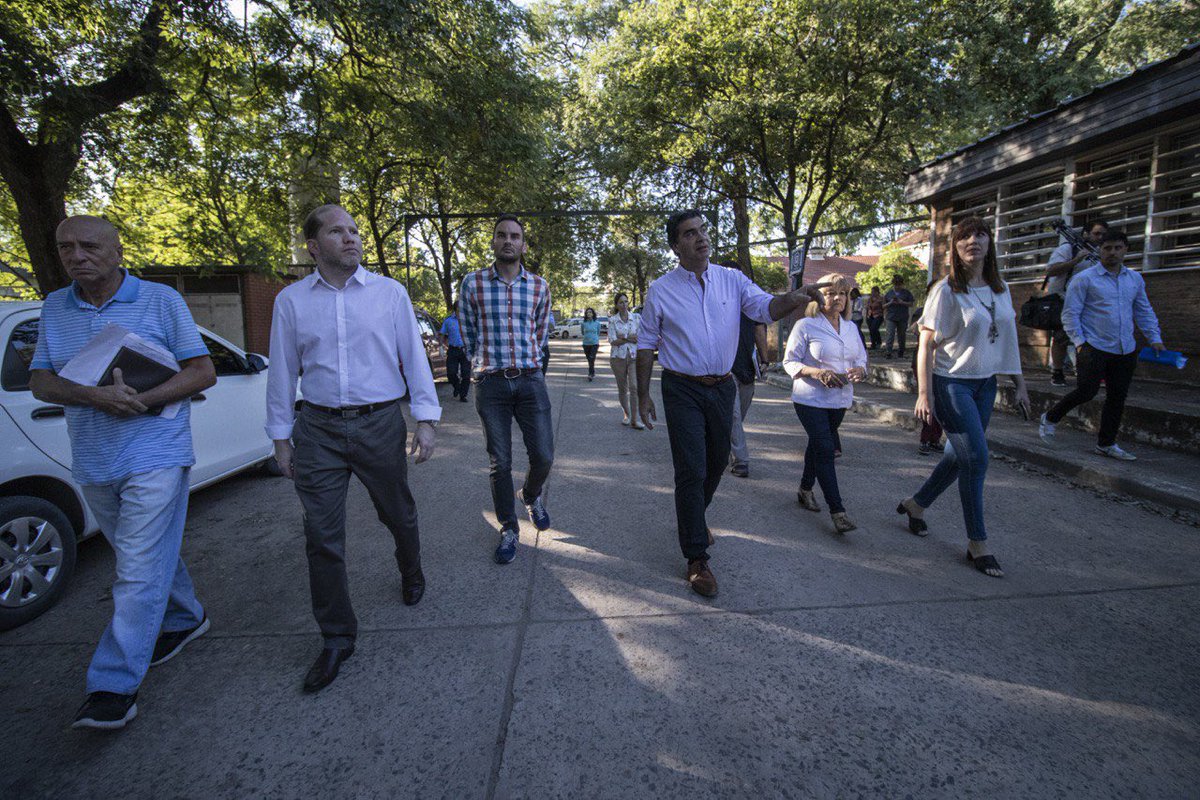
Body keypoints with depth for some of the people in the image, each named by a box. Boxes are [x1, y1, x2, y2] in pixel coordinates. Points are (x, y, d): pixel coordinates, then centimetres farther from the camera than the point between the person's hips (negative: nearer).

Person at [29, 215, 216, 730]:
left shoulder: (160, 300, -3)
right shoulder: (54, 308, 10)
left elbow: (203, 372, -6)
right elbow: (40, 382, 5)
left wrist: (141, 401, -18)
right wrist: (92, 395, -16)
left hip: (154, 457, -5)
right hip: (92, 464, 5)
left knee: (140, 572, -6)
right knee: (150, 556, 19)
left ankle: (115, 685, 1)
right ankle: (185, 620, 40)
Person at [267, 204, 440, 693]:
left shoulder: (389, 293, 2)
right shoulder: (291, 301, 4)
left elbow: (413, 356, 1)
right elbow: (282, 372, 8)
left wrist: (426, 419, -4)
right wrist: (281, 437, 8)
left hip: (380, 423, 0)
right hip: (318, 431, 1)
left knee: (398, 515, 13)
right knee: (322, 537, 2)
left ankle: (411, 575, 45)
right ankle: (337, 638, 19)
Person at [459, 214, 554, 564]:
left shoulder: (540, 286, 7)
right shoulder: (473, 283, 2)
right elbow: (469, 333, 11)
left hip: (530, 380, 1)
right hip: (490, 382, -1)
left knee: (543, 456, 0)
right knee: (500, 463, 5)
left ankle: (531, 496, 35)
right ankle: (509, 529, 23)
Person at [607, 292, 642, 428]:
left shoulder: (635, 318, 4)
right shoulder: (612, 320, 0)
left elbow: (639, 338, -1)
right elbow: (613, 341, -8)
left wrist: (623, 338, -12)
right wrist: (630, 338, -14)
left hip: (633, 356, 0)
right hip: (618, 357, 0)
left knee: (634, 387, -12)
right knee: (622, 388, 9)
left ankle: (634, 420, -10)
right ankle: (626, 415, 26)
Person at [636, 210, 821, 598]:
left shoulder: (732, 280, 3)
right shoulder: (661, 290, -3)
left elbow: (766, 307, -10)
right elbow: (646, 345, 1)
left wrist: (794, 298, -33)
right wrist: (643, 396, 0)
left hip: (722, 387, 4)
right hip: (683, 391, -4)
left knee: (716, 462, 17)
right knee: (692, 471, -5)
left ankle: (693, 516, 46)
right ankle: (696, 558, 8)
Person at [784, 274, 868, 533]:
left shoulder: (850, 328, 11)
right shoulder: (805, 325, -8)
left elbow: (861, 359, 14)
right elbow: (789, 362, -8)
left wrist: (860, 370, -10)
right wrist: (817, 372, -24)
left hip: (840, 400, 6)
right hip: (811, 399, -6)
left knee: (818, 445, 17)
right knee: (825, 450, -11)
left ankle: (805, 490, 36)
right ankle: (838, 512, -8)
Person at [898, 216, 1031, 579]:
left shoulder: (1000, 289, 9)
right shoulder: (946, 291, -10)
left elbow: (1008, 339, 16)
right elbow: (926, 345, -13)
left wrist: (1019, 383, 15)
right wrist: (924, 393, -18)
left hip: (985, 385, 7)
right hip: (951, 383, -7)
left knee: (961, 455, 11)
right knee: (976, 458, -9)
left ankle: (915, 504, 31)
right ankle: (977, 543, 4)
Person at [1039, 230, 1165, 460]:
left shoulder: (1135, 279, 14)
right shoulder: (1084, 279, -5)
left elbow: (1144, 312, 21)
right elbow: (1070, 313, -7)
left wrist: (1155, 338, 12)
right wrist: (1079, 342, -13)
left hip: (1125, 351, 6)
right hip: (1094, 348, -6)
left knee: (1117, 398, 8)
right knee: (1087, 391, -14)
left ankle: (1106, 444, 18)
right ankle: (1050, 419, 10)